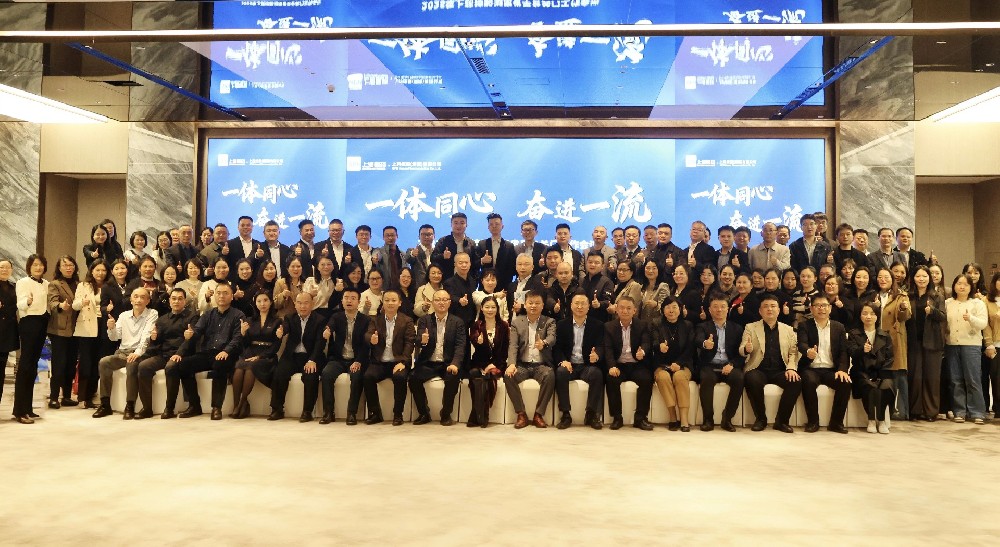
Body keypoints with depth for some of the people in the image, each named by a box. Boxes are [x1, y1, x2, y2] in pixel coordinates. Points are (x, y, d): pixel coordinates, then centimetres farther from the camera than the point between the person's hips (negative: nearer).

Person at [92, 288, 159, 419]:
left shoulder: (152, 314, 1)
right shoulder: (124, 315, 15)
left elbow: (146, 336, -13)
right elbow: (115, 337, 13)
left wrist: (138, 352, -28)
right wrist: (111, 328, -10)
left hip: (140, 353, -5)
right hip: (122, 352, 5)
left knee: (132, 365, -34)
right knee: (103, 362, -21)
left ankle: (130, 407, -28)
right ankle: (105, 404, -15)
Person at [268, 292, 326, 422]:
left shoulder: (320, 320, 1)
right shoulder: (290, 318, 11)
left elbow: (320, 343, -9)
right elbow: (284, 328, -11)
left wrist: (312, 360, -24)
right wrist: (280, 331, -38)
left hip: (310, 358, -2)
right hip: (292, 356, 3)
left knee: (311, 376, -30)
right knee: (279, 374, -23)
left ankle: (307, 411, -15)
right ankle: (277, 409, -9)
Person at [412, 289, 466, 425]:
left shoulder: (457, 322, 4)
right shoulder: (424, 320, 7)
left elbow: (460, 345, -6)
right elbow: (418, 342, -6)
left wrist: (455, 363, -24)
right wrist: (423, 341, -33)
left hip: (448, 364, -1)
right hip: (428, 363, 1)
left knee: (453, 378, -31)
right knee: (413, 377, -25)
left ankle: (446, 414, -10)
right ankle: (424, 413, -4)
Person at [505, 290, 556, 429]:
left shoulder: (549, 322, 5)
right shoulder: (516, 322, 8)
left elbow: (552, 338, -17)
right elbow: (513, 345, -3)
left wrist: (543, 343, -43)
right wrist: (511, 364, -22)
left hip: (541, 365, -1)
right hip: (522, 364, 1)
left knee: (550, 376, -33)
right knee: (508, 376, -29)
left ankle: (538, 414, -19)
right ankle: (521, 413, -15)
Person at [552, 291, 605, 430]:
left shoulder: (598, 325, 8)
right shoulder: (562, 325, 10)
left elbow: (601, 346, -3)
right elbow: (557, 347, 4)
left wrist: (596, 356, -29)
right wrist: (562, 361, -18)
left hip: (588, 365, 0)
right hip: (568, 365, 0)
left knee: (597, 373, -33)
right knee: (560, 372, -33)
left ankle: (591, 414, -20)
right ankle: (565, 414, -24)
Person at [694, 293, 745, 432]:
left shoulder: (736, 328, 16)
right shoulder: (702, 327, 9)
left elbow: (741, 353, 9)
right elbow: (697, 341, -15)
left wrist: (732, 364, -12)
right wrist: (705, 344, -40)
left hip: (729, 366, 2)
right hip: (709, 366, -2)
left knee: (739, 379, -31)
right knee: (706, 379, -35)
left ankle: (727, 418, -16)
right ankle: (708, 419, -20)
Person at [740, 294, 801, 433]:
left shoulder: (788, 330, 16)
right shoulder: (750, 327, 10)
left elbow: (793, 353, 10)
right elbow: (741, 351, 1)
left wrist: (791, 368, -10)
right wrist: (746, 349, -24)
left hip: (780, 371, 2)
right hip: (758, 370, -2)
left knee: (796, 382, -28)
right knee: (752, 380, -35)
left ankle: (781, 420, -11)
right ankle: (760, 418, -13)